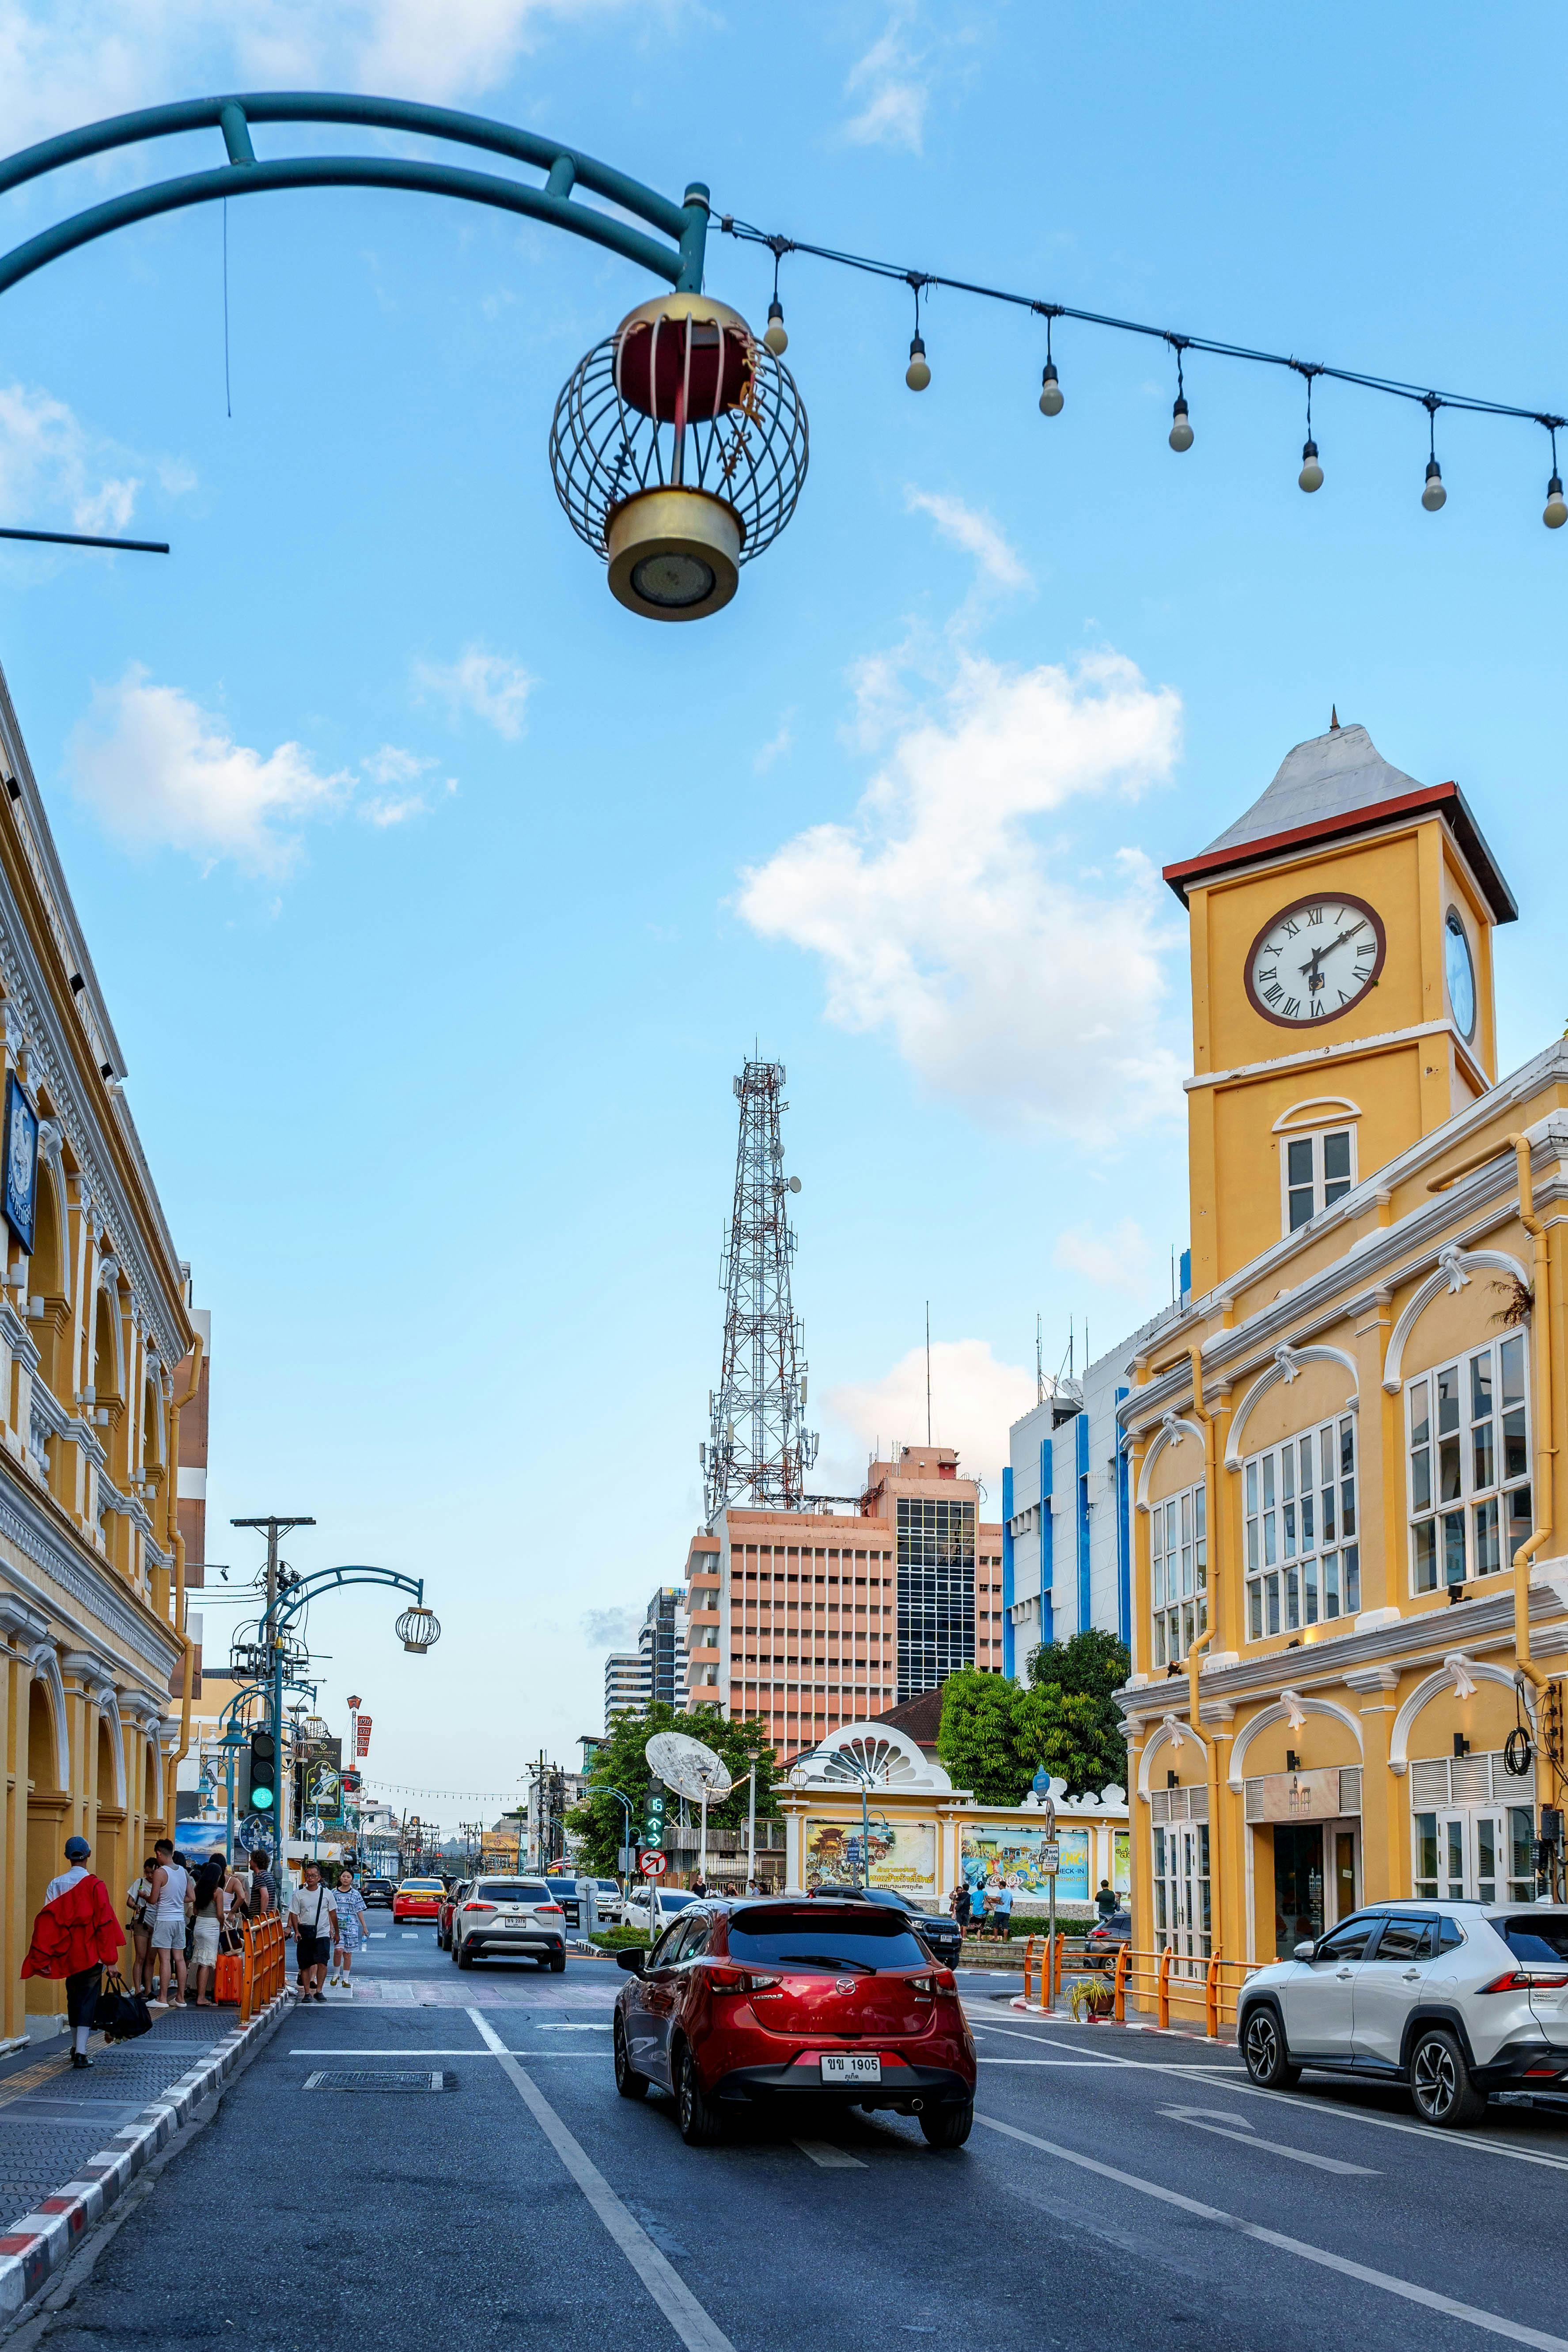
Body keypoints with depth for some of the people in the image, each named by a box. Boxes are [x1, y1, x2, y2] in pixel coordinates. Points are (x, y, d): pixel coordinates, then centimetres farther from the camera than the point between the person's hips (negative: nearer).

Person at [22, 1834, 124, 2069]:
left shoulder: (56, 1885, 0)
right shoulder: (95, 1885, -11)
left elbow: (46, 1922, -2)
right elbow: (105, 1922, -12)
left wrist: (42, 1959, 1)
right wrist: (110, 1959, -7)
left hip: (67, 1955, 4)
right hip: (91, 1954, -4)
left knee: (73, 1998, 20)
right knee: (87, 1999, -1)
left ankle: (75, 2047, 29)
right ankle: (81, 2052, -11)